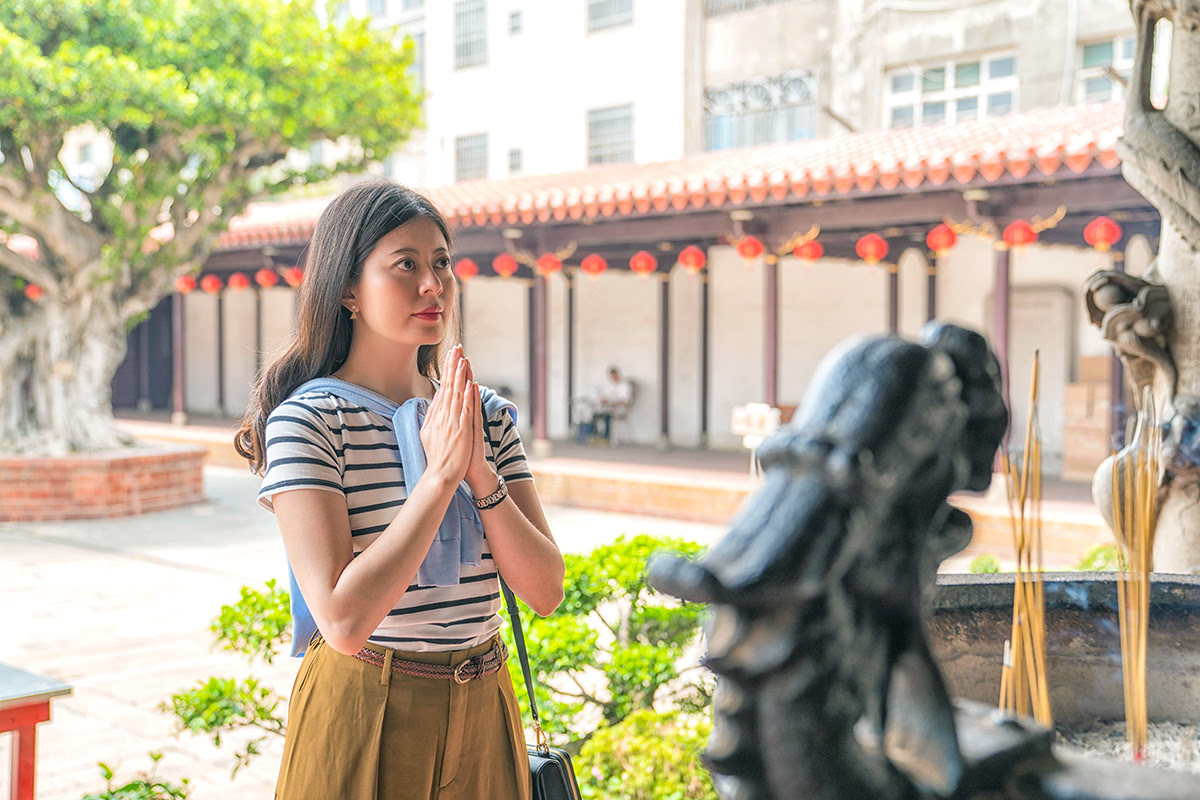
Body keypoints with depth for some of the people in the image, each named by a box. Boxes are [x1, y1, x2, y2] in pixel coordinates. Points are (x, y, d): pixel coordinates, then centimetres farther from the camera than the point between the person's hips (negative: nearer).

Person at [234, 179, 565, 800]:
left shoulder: (488, 415, 2)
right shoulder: (306, 420, -14)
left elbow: (545, 591, -5)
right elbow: (344, 620, -24)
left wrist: (482, 476, -18)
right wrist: (440, 474, -23)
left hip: (482, 714, 5)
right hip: (361, 717, -5)